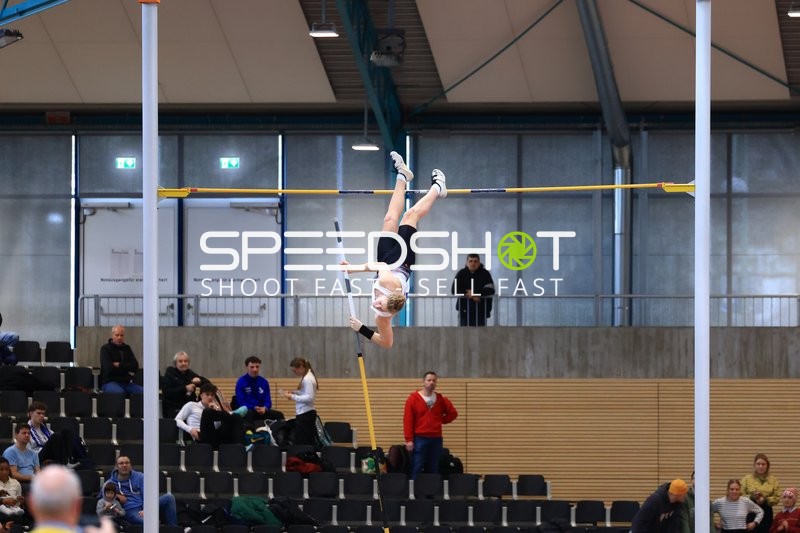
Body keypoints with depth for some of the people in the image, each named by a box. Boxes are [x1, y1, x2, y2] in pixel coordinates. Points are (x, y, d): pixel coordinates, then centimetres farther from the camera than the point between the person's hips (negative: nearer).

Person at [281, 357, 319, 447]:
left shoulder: (307, 379, -17)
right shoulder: (308, 376, 13)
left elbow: (309, 398, -22)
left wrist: (293, 397, -20)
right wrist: (294, 392, 10)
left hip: (304, 415, -10)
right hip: (308, 413, 10)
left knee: (300, 443, -9)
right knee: (310, 443, 10)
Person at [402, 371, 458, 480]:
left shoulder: (441, 399, 9)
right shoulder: (413, 398, -1)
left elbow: (453, 413, 20)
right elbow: (407, 420, -6)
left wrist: (441, 421, 6)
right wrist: (409, 440, -12)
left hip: (436, 439, 4)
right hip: (419, 439, -3)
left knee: (433, 471, 5)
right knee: (417, 470, -6)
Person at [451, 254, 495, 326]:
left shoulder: (485, 274, -1)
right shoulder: (461, 274, 4)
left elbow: (490, 290, -11)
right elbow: (454, 290, -3)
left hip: (481, 311, -1)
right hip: (465, 311, 1)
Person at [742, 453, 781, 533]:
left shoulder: (773, 480, 5)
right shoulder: (746, 479, 2)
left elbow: (777, 498, -1)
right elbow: (740, 496, -2)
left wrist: (765, 500, -17)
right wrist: (751, 497, -19)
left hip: (766, 513, 2)